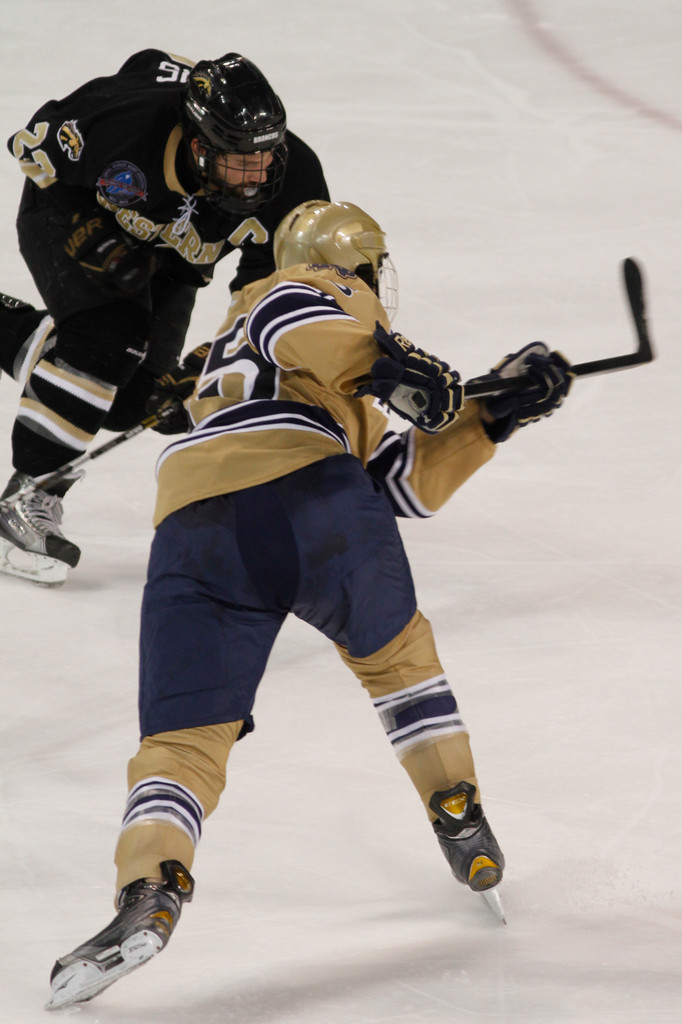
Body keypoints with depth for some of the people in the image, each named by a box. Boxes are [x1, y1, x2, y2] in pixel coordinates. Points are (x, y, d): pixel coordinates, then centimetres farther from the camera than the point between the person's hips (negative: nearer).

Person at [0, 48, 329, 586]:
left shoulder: (292, 177, -32)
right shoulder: (123, 123, -41)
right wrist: (92, 240, -25)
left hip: (166, 253, 5)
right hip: (70, 208, -5)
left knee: (127, 404, 0)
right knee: (107, 339, -28)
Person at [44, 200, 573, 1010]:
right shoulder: (330, 293, 22)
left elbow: (408, 485, 35)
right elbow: (286, 320, -4)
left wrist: (491, 417, 34)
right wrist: (382, 360, -19)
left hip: (193, 532, 5)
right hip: (306, 497, -5)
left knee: (183, 739, -3)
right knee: (395, 652, 25)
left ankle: (149, 890, -29)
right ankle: (462, 824, 28)